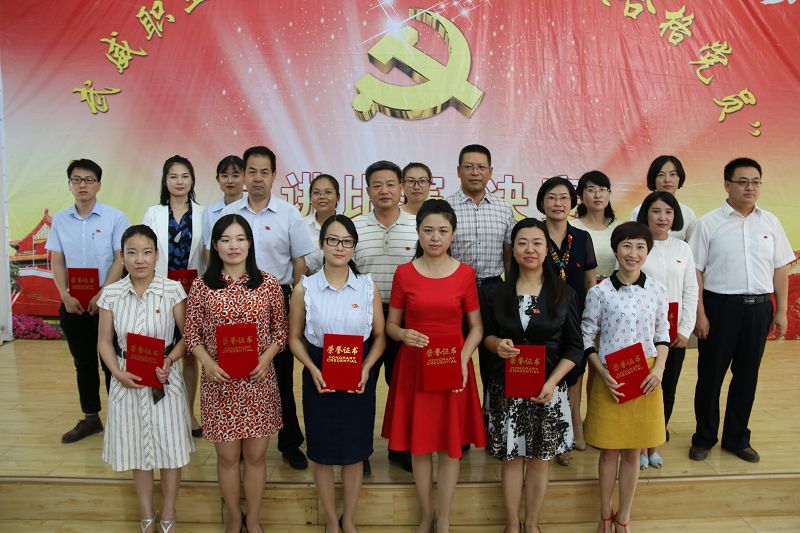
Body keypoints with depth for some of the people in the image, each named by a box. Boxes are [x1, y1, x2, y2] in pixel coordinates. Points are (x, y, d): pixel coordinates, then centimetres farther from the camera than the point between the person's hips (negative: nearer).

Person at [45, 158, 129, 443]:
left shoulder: (115, 217, -7)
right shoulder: (60, 219, 5)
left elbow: (121, 259, -10)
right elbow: (56, 261, 6)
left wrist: (101, 296, -16)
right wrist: (65, 295, -7)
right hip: (72, 303, 4)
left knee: (111, 361, 3)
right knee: (83, 362, 13)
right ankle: (90, 417, 26)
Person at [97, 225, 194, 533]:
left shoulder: (173, 290, -9)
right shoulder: (111, 294, -3)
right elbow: (104, 341, 3)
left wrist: (170, 359, -20)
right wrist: (118, 373, -11)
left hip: (165, 380, -2)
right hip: (128, 382, 2)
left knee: (170, 449, 8)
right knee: (138, 451, 15)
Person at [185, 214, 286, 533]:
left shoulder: (268, 284, -1)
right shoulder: (201, 286, -2)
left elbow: (280, 330, 4)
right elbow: (192, 334, 2)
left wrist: (266, 358, -12)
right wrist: (208, 363, -14)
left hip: (259, 382, 0)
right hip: (219, 383, 0)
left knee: (255, 455, 12)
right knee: (227, 456, 13)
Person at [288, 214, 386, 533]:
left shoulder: (369, 287, -3)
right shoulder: (305, 288, -5)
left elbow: (380, 336, 2)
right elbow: (295, 338, 1)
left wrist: (366, 369, -13)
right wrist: (313, 370, -13)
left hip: (359, 378, 1)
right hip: (319, 377, -1)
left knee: (355, 452, 13)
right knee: (323, 452, 11)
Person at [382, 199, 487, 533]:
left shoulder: (465, 273, -2)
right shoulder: (404, 273, -2)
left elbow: (476, 327, 3)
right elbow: (390, 324, 6)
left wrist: (463, 358, -13)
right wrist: (403, 334, -16)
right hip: (413, 368, 0)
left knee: (451, 446, 9)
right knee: (419, 445, 10)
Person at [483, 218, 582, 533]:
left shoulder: (563, 293, -3)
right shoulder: (499, 292, 1)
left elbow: (575, 346, -2)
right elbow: (487, 333, 10)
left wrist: (552, 382, -14)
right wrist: (497, 344, -15)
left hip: (548, 388, -1)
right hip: (506, 387, 1)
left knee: (540, 458, 10)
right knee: (511, 456, 9)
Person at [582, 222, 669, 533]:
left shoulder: (657, 291, 1)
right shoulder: (599, 292, -8)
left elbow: (662, 335, 8)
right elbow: (586, 338, -3)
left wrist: (659, 369, -7)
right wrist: (603, 374, -14)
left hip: (645, 380, 2)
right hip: (611, 379, -2)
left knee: (633, 452, 12)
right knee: (610, 450, 9)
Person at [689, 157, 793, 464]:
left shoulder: (770, 222, 8)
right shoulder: (709, 223, -4)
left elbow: (780, 269, 11)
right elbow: (696, 271, -6)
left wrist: (781, 311, 7)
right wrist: (699, 314, -11)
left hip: (759, 307, 4)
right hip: (720, 305, -3)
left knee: (747, 375, 12)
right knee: (710, 374, 6)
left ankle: (737, 438, 29)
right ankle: (704, 438, 23)